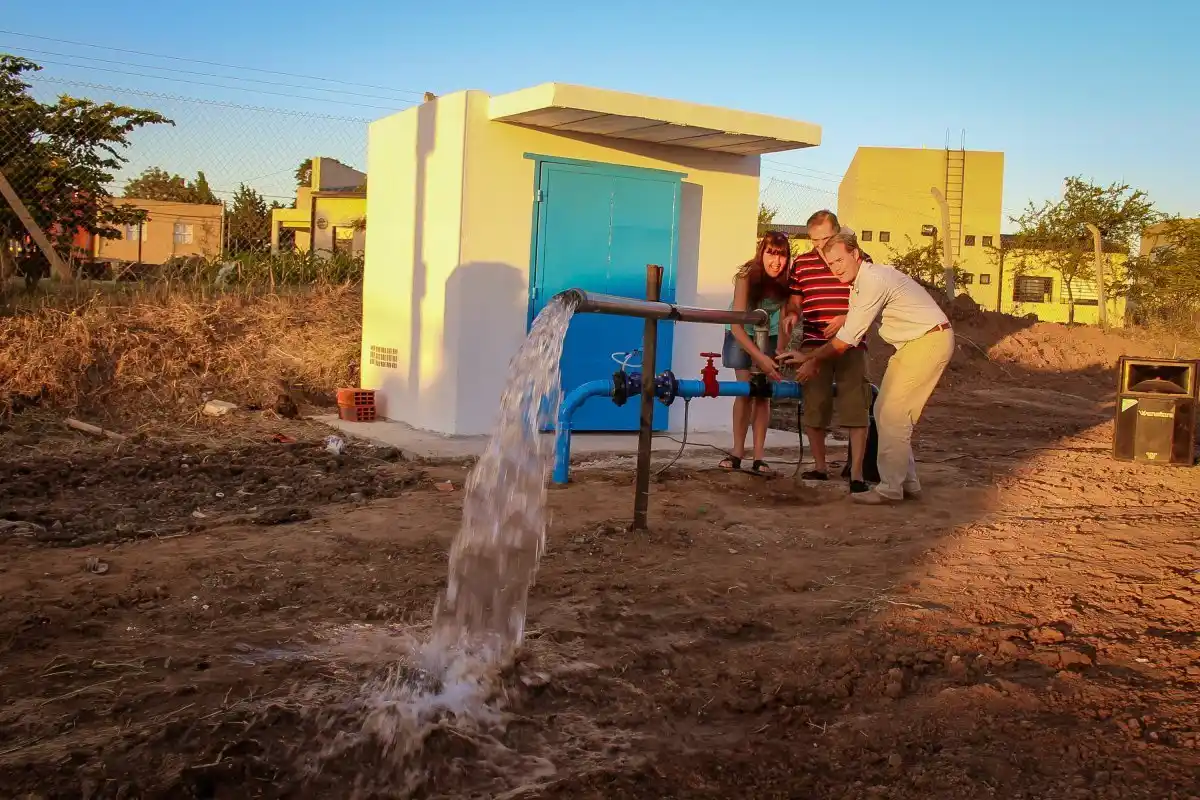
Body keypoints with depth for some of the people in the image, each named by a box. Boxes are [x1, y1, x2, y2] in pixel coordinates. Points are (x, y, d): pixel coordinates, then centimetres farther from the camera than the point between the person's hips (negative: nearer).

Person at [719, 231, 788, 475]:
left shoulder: (786, 281, -24)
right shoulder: (747, 276, -31)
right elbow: (736, 324, -35)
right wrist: (759, 357, -42)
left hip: (768, 336, 2)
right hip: (741, 335, -2)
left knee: (763, 393, -4)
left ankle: (758, 457, -3)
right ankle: (737, 452, -2)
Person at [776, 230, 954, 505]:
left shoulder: (874, 280, -22)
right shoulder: (858, 284, 9)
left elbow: (848, 337, -20)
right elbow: (849, 334, 13)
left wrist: (815, 361, -8)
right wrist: (808, 357, 10)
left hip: (930, 341, -10)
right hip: (911, 345, 10)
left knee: (893, 414, -11)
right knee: (885, 411, 10)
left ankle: (890, 488, -5)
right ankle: (907, 482, 17)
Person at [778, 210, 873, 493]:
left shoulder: (859, 260, 2)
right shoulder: (801, 263, 8)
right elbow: (794, 302, 16)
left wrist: (846, 318, -14)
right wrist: (790, 316, -6)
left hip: (850, 345, -2)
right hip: (813, 345, 2)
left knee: (856, 409, -6)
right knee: (812, 407, 6)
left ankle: (856, 474, -1)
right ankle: (819, 467, 22)